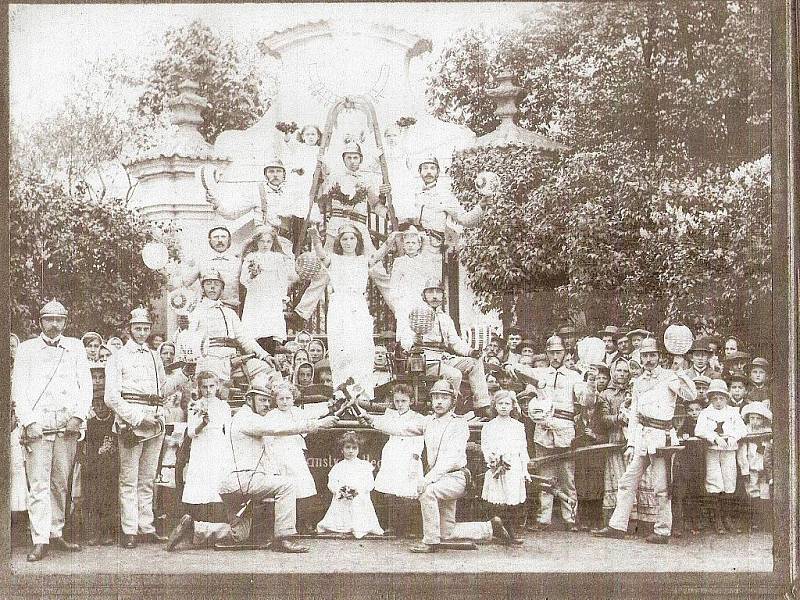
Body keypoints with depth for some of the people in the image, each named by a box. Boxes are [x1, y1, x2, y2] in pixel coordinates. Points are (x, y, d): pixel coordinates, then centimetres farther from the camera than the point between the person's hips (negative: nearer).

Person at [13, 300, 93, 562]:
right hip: (37, 425, -2)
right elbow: (18, 389, 4)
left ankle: (55, 534, 12)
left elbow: (86, 385, 10)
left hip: (68, 425, 2)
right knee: (38, 483, -9)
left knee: (61, 483, 3)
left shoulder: (75, 347, 15)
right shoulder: (26, 349, 11)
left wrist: (78, 416, -4)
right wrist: (29, 421, -8)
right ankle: (40, 541, -11)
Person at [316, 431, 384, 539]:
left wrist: (359, 489, -15)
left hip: (360, 501, -1)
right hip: (342, 501, 1)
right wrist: (340, 491, -15)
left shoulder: (365, 465, 8)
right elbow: (331, 483, 3)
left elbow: (370, 483, 1)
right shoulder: (338, 467, 10)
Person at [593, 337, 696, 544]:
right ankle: (617, 526, 9)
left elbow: (690, 395, -12)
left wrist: (684, 379, -32)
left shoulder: (669, 376, 1)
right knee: (628, 482, 5)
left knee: (661, 487, -3)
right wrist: (631, 444, 12)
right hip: (640, 435, 6)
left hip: (660, 435, -6)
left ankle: (662, 531, 4)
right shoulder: (638, 382, 18)